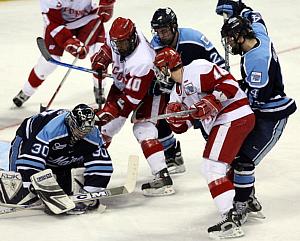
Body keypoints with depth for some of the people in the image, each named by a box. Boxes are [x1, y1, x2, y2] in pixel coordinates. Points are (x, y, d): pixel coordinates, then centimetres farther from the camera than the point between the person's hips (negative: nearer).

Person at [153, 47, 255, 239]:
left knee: (213, 166, -15)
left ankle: (231, 219, -19)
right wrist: (175, 116, 0)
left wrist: (211, 102, -24)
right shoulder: (178, 91, 20)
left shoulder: (197, 70, -11)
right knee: (227, 164, 25)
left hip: (234, 118, -11)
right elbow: (181, 127, 20)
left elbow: (229, 83, -17)